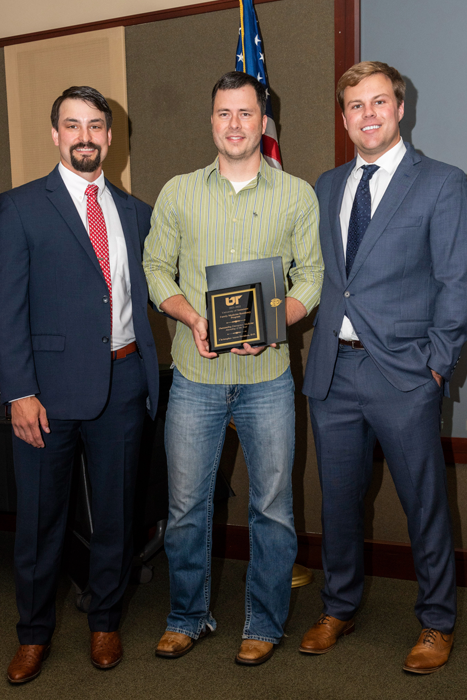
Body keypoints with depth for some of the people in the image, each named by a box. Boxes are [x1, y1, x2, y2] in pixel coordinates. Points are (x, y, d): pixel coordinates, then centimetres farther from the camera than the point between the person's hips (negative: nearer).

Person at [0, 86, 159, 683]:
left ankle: (105, 621, 34)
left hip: (123, 381, 3)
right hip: (50, 385, -3)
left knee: (115, 511, 14)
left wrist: (149, 367, 1)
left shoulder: (135, 212, 12)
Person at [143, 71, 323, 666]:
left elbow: (312, 276, 3)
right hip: (194, 375, 1)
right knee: (186, 504, 9)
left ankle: (264, 623, 28)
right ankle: (188, 616, 30)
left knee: (272, 506, 7)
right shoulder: (178, 192, 7)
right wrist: (193, 318, -11)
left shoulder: (297, 195, 4)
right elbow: (156, 269, 7)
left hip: (267, 376, 0)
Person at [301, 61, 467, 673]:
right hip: (332, 370, 5)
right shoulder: (327, 187, 14)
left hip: (402, 373, -4)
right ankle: (339, 608, 35)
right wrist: (320, 341, 4)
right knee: (338, 498, 15)